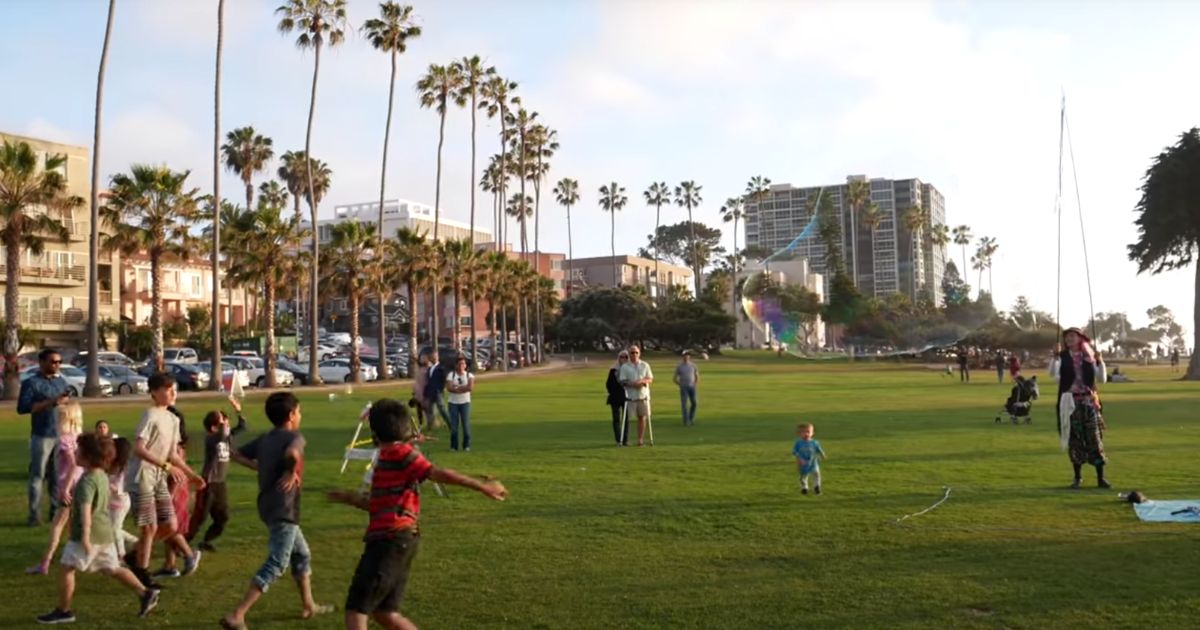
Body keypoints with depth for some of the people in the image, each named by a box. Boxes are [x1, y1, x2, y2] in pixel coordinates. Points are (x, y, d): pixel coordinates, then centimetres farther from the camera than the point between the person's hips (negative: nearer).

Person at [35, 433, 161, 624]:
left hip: (90, 534, -9)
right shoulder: (102, 476, 13)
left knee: (67, 568, 3)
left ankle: (64, 611, 11)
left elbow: (86, 509, -29)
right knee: (112, 569, 13)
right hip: (105, 532, 9)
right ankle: (145, 593, 8)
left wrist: (85, 536, -37)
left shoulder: (87, 481, -17)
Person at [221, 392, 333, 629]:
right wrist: (292, 472, -17)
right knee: (275, 566, -8)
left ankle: (309, 606, 33)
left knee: (302, 555, 22)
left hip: (271, 507, 9)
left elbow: (236, 455, 12)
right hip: (283, 510, -9)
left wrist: (261, 468, 11)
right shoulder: (294, 437, -11)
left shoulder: (264, 440, 10)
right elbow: (292, 453, -34)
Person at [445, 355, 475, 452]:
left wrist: (457, 387, -14)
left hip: (465, 402, 0)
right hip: (453, 403, 0)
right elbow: (449, 388, -13)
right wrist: (464, 388, -16)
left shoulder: (469, 375, 2)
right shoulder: (451, 375, 1)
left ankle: (467, 445, 4)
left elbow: (471, 387, -14)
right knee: (453, 425, 0)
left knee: (466, 424, -3)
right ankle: (454, 446, 7)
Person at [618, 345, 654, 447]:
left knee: (642, 417, 1)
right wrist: (632, 384, -19)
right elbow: (622, 381, -3)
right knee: (627, 417, -3)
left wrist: (643, 381, -14)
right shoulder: (624, 367, 4)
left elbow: (651, 379, 7)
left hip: (643, 395, 2)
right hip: (630, 396, -2)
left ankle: (640, 440, 6)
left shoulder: (645, 365, 10)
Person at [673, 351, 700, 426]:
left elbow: (697, 377, 13)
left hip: (692, 387, 2)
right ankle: (686, 421, -5)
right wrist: (681, 385, -7)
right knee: (684, 404, -8)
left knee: (694, 403, 1)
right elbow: (675, 379, 3)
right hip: (683, 388, -2)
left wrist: (695, 384, -1)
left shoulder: (693, 365, 5)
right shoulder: (679, 367, -1)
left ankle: (691, 419, 23)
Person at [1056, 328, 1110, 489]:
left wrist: (1099, 361, -9)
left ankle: (1101, 477, 5)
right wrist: (1054, 358, -21)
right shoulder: (1063, 357, 2)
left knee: (1095, 438, -1)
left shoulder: (1089, 355, 5)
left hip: (1088, 400, 1)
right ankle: (1077, 478, 11)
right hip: (1071, 401, -1)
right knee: (1074, 439, 2)